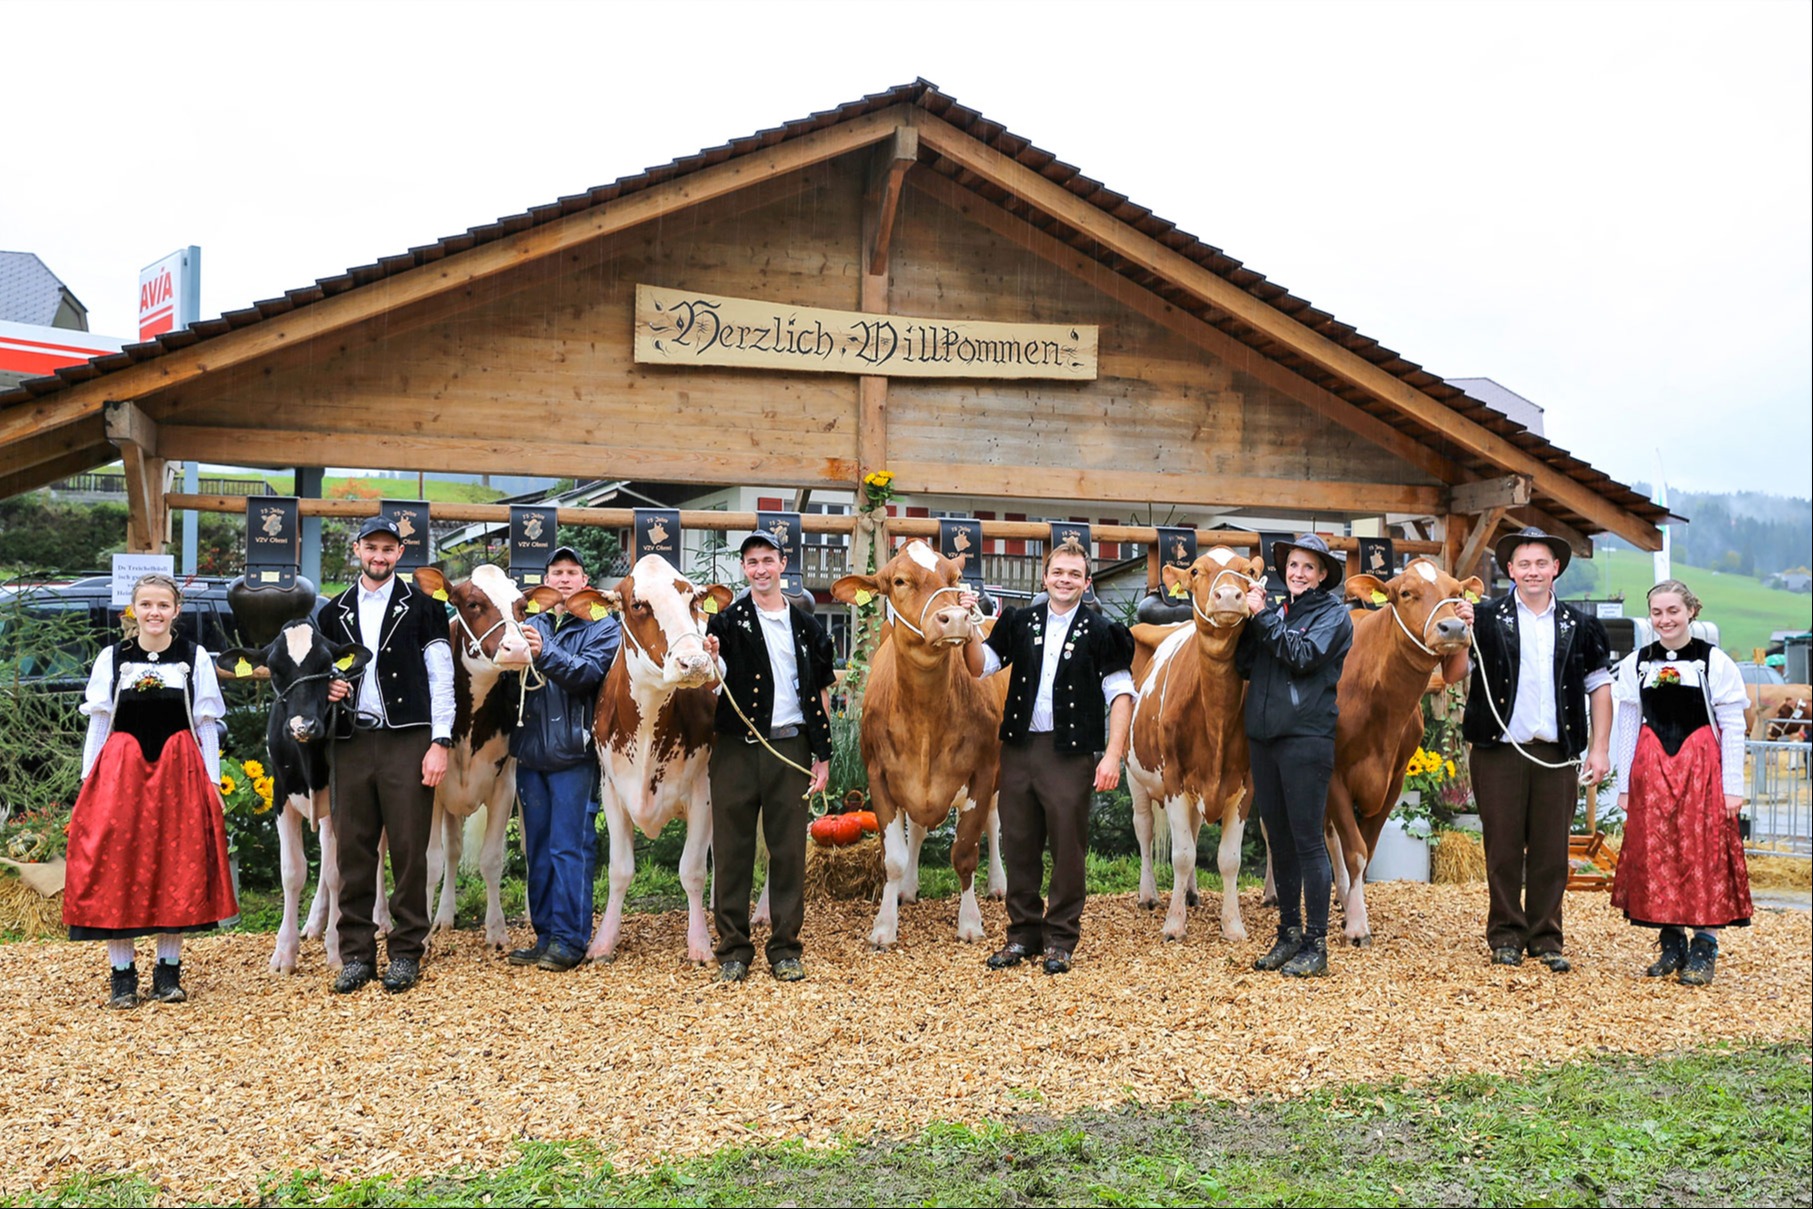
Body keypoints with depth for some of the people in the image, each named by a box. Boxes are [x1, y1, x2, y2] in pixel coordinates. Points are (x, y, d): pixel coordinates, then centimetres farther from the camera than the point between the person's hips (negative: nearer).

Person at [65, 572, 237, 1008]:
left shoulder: (195, 658, 5)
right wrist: (88, 783, 3)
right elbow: (98, 724, 8)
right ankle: (121, 973, 9)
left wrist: (212, 781, 2)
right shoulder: (112, 658, 7)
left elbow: (206, 725, 6)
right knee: (116, 866, -2)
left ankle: (168, 970, 12)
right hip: (120, 773, 1)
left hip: (179, 774, 0)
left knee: (177, 867, 1)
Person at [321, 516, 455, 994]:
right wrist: (329, 688, -1)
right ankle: (356, 954, 13)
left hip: (407, 740, -3)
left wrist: (440, 742, -7)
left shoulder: (422, 607, 4)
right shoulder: (334, 612, 15)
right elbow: (323, 673, 24)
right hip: (351, 741, 3)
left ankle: (406, 953, 8)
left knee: (409, 850, -1)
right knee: (354, 850, 4)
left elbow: (441, 678, 0)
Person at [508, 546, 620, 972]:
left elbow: (589, 672, -13)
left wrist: (545, 654, -26)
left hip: (573, 751, -5)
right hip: (531, 750, 5)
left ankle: (570, 940, 1)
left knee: (570, 848, -5)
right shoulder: (532, 625, 18)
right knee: (537, 848, 10)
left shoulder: (603, 626, 3)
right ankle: (545, 936, 18)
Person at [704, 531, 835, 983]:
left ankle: (785, 949, 14)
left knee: (789, 850, 4)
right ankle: (733, 950, 12)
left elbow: (821, 694, 13)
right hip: (737, 747, -1)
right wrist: (708, 659, -32)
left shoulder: (806, 628, 11)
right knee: (732, 849, 2)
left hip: (790, 747, 2)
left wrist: (823, 755, 7)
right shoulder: (728, 621, 4)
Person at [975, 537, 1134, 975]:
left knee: (1067, 846, 1)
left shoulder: (1100, 632, 0)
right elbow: (981, 665, 10)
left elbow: (1120, 693, -2)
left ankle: (1060, 939, 13)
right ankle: (1023, 933, 22)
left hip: (1071, 753, -3)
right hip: (1019, 746, 4)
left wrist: (1113, 754, -10)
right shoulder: (1020, 623, 10)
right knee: (1018, 844, 9)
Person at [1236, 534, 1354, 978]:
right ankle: (1289, 933, 21)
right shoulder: (1276, 610, 15)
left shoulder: (1333, 613, 0)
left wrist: (1264, 615, -13)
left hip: (1307, 737, -6)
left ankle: (1316, 945, 1)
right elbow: (1244, 665, 9)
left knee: (1307, 841, -5)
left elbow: (1304, 655, -16)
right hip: (1263, 736, 6)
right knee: (1278, 841, 11)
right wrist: (1252, 618, -1)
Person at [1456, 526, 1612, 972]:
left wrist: (1599, 748, 7)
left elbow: (1599, 685, 13)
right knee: (1503, 849, 4)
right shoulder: (1487, 617, 2)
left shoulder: (1578, 625, 10)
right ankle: (1506, 936, 15)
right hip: (1499, 751, -2)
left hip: (1556, 754, 2)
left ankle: (1546, 939, 17)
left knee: (1551, 851, 7)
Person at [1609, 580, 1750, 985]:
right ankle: (1672, 946, 16)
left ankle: (1704, 950, 5)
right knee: (1655, 856, 4)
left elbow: (1732, 729, -2)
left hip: (1701, 771, -3)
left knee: (1703, 855, -3)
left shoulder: (1715, 662, -2)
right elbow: (1626, 727, 9)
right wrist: (1624, 784, 6)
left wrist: (1732, 786, -6)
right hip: (1651, 770, 3)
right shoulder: (1636, 664, 7)